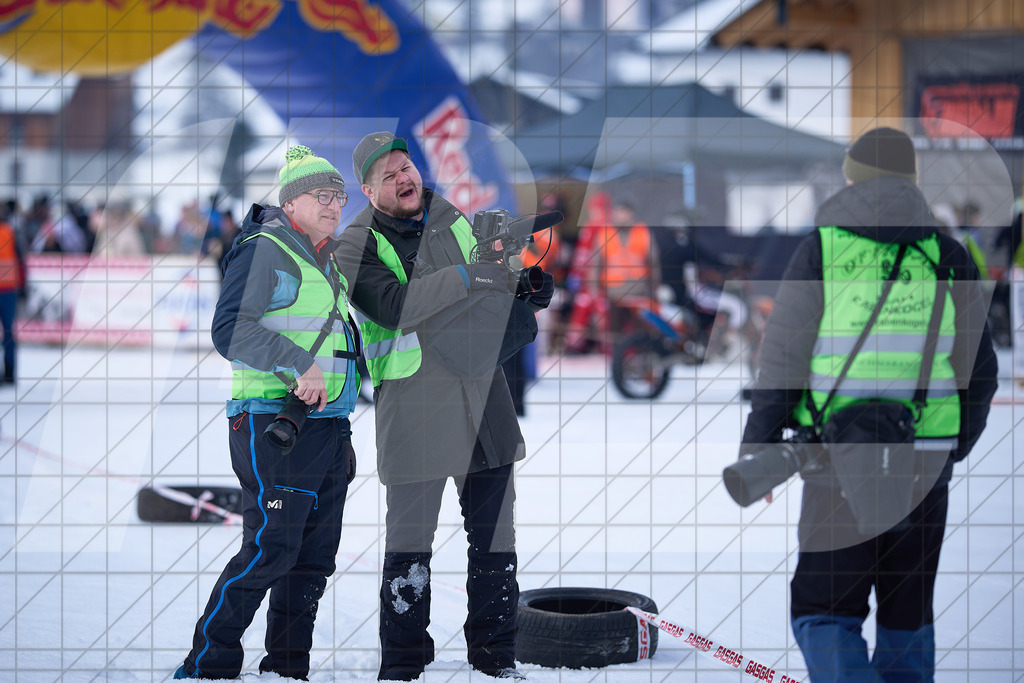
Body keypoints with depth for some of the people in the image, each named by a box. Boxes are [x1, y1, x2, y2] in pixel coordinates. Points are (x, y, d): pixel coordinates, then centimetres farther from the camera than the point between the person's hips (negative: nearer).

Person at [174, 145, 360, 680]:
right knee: (271, 549, -14)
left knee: (314, 557, 7)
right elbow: (230, 329, -19)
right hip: (274, 428, -9)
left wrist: (341, 434, 26)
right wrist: (299, 365, -25)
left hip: (326, 428, 9)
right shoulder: (264, 252, -7)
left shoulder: (325, 263, 22)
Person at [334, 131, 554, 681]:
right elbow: (394, 304, -21)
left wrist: (525, 298, -2)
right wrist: (466, 277, -24)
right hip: (412, 403, -5)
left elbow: (494, 300, 20)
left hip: (483, 393, 5)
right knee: (409, 537, -2)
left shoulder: (454, 221, 13)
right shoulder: (358, 245, -3)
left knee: (496, 534, 8)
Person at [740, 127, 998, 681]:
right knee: (907, 613, 16)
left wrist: (756, 450, 2)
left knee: (825, 615, 3)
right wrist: (957, 444, 23)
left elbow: (782, 361, -6)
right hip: (926, 463, 3)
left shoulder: (821, 250, -3)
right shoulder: (948, 255, 5)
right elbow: (977, 370, 8)